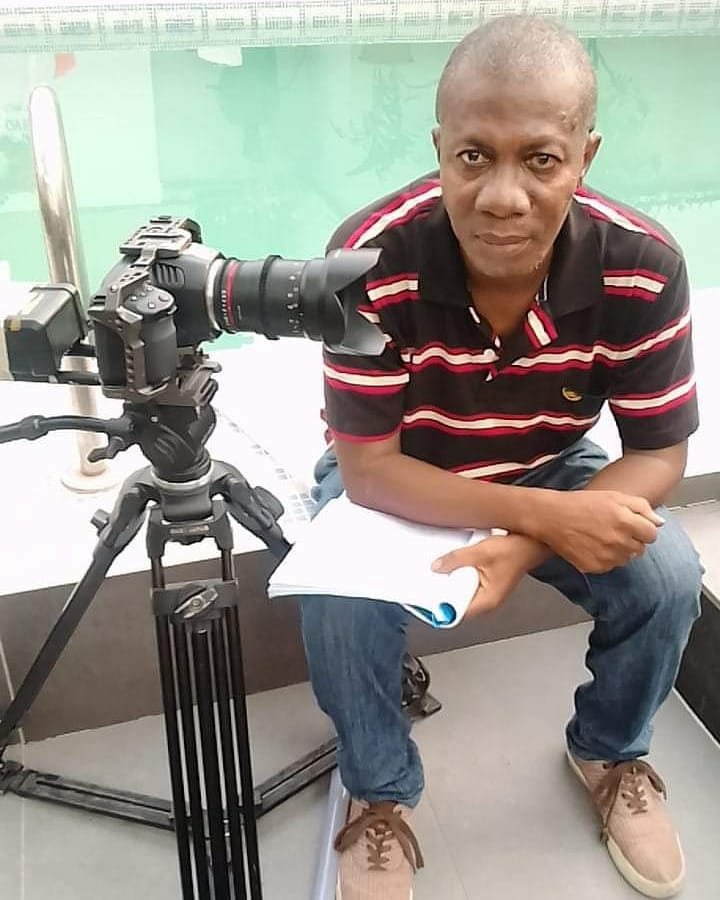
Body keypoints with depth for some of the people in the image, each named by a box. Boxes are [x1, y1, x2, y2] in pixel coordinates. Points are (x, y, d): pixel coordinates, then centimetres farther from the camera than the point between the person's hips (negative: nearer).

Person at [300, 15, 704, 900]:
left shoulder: (644, 266, -25)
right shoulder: (371, 258, -33)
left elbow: (658, 456, -16)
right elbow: (364, 468, -26)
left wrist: (523, 545, -33)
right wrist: (544, 514, -36)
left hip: (552, 468, 2)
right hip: (395, 480, -1)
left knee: (669, 577, -19)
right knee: (339, 602, -28)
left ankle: (610, 752, 15)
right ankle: (379, 795, 5)